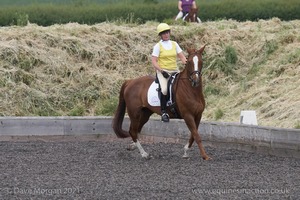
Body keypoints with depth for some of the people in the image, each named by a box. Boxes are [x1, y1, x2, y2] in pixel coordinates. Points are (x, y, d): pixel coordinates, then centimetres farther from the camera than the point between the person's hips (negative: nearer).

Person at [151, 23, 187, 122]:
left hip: (175, 71, 5)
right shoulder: (158, 46, 2)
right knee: (164, 89, -30)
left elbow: (182, 56, 13)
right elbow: (154, 62, -4)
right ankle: (164, 112, -21)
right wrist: (162, 71, -16)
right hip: (162, 71, -5)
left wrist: (186, 63, -8)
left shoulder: (174, 44, 14)